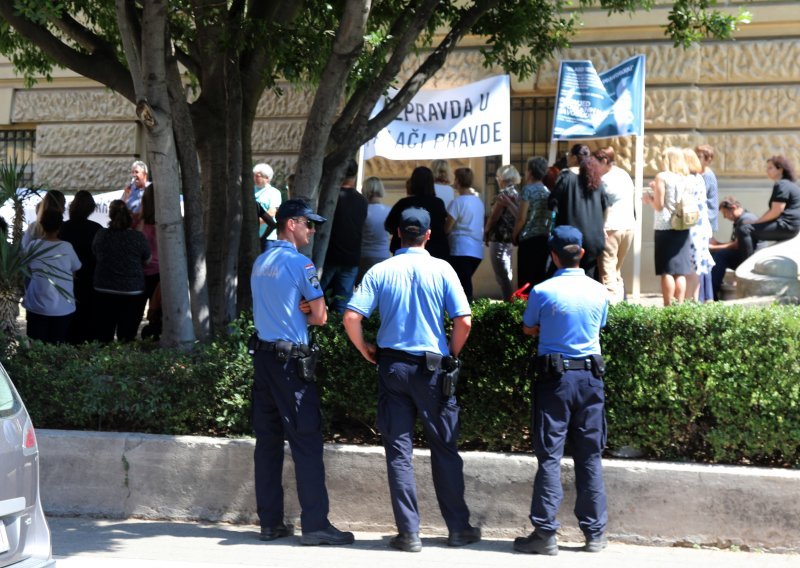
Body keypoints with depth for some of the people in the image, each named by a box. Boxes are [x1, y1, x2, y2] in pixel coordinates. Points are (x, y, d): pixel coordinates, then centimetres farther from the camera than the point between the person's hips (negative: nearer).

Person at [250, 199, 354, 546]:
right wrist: (306, 313, 10)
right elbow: (320, 316, -10)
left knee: (268, 440, 9)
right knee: (306, 441, -6)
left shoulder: (260, 263, 14)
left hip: (262, 355, 8)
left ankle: (270, 521, 11)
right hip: (291, 359, -8)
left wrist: (299, 311, 1)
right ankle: (314, 524, -8)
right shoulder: (300, 264, -10)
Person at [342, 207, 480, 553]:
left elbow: (351, 319, -9)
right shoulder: (441, 270, -4)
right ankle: (458, 527, 15)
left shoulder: (380, 272, -1)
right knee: (445, 449, 9)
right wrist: (452, 356, 7)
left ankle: (409, 532, 4)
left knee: (398, 450, 5)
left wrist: (368, 352, 6)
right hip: (432, 367, -1)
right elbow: (464, 321, -9)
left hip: (392, 366, 1)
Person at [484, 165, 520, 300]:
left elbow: (494, 217, -10)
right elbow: (517, 216, 9)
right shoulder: (518, 193, 9)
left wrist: (486, 233, 3)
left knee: (502, 277, -8)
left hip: (500, 239, -9)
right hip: (512, 238, 9)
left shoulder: (504, 194, -14)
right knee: (508, 276, 17)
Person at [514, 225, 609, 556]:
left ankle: (545, 534, -4)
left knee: (549, 456, -1)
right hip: (590, 376, 3)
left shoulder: (543, 292, -9)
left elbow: (528, 329, 6)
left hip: (554, 378, -3)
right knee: (590, 457, 8)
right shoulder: (599, 292, 0)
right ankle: (595, 533, 12)